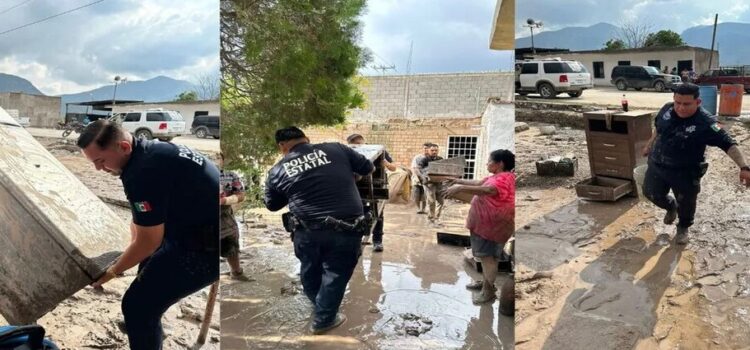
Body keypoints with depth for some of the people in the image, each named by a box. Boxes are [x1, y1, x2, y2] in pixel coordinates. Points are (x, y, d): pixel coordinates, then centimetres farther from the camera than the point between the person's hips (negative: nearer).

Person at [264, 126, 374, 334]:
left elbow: (272, 205, 19)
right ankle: (323, 320, 31)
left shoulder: (277, 170, 4)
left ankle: (318, 307, 51)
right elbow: (369, 168, 14)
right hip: (346, 229, -2)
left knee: (310, 272, 28)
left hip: (307, 231, 2)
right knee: (335, 274, 16)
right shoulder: (336, 149, 2)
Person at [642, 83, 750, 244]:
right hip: (657, 165, 4)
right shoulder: (666, 109, -10)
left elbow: (728, 144, -28)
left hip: (686, 173, -4)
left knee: (686, 204, 11)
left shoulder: (706, 123, -25)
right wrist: (649, 146, 21)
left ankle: (683, 228, 41)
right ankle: (671, 207, 47)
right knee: (651, 193, 15)